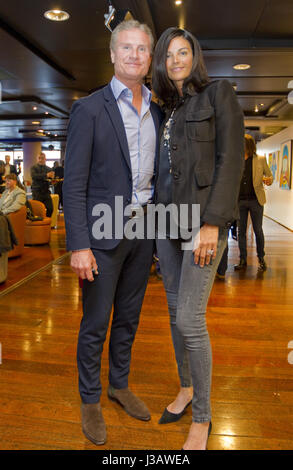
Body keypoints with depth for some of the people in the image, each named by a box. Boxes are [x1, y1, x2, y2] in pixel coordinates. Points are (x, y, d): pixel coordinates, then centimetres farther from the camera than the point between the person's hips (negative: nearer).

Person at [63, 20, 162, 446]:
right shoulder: (89, 109, -5)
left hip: (143, 229, 5)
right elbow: (74, 183, -10)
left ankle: (120, 385, 37)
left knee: (129, 318, 17)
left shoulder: (156, 112, 12)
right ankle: (90, 401, 27)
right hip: (104, 232, -5)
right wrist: (78, 245, -17)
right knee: (95, 324, 6)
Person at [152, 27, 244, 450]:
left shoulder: (218, 93, 2)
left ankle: (202, 418, 12)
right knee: (175, 312, 11)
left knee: (190, 319, -8)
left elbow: (231, 158, -9)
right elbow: (162, 168, 15)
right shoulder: (166, 110, 18)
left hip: (202, 218, -6)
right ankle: (187, 389, 31)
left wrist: (212, 223, -17)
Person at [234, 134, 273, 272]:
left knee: (258, 230, 4)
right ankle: (243, 260, 16)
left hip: (255, 200, -2)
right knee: (241, 231, 6)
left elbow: (270, 175, 7)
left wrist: (268, 180, -16)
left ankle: (261, 259, 20)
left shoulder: (260, 160, 1)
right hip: (240, 200, 2)